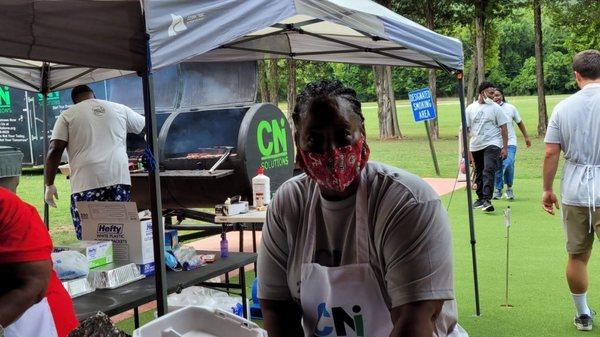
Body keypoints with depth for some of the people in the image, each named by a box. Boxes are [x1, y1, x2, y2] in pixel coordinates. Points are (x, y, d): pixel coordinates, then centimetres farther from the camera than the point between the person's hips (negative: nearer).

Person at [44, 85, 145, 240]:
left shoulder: (67, 115, 9)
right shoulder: (119, 109, 17)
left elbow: (55, 150, 1)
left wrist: (49, 185, 5)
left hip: (85, 183, -2)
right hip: (119, 180, 3)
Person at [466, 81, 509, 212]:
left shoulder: (495, 108, 2)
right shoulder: (470, 108, 7)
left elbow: (503, 128, 1)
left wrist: (505, 147, -5)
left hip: (492, 144, -3)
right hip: (475, 146, 3)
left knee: (489, 171, -18)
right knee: (479, 173, 13)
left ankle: (487, 200, -22)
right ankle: (480, 198, 27)